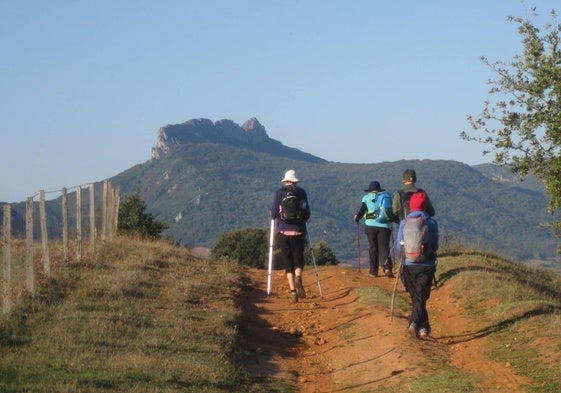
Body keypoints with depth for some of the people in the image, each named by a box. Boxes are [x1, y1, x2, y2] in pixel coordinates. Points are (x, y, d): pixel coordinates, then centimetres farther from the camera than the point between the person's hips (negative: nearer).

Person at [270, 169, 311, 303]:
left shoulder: (279, 192, 1)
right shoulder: (302, 192, 4)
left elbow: (274, 213, -2)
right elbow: (307, 213, 5)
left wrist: (272, 213, 21)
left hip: (283, 231, 0)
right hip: (298, 231, 0)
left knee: (288, 262, 5)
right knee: (298, 259, 11)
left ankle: (293, 291, -5)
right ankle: (298, 278, -21)